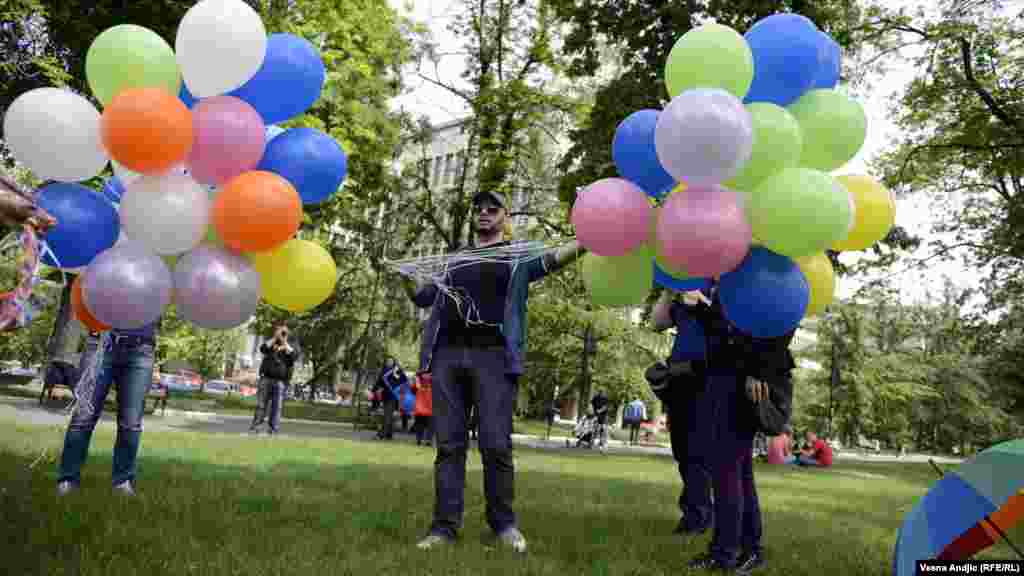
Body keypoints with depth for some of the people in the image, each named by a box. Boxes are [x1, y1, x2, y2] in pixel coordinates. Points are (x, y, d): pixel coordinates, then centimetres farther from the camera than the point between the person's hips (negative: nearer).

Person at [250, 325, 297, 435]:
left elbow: (293, 357, -7)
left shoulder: (289, 347, 14)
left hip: (280, 381, -1)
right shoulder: (270, 345, 16)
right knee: (261, 403, 0)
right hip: (266, 378, 1)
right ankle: (255, 425, 4)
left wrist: (285, 342, -6)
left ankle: (273, 428, -3)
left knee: (277, 406, -5)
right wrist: (275, 338, -6)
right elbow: (262, 349, -6)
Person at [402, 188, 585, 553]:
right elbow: (421, 297, 26)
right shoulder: (454, 260, 26)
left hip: (493, 355, -3)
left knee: (496, 444, -6)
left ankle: (503, 524, 7)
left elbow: (551, 260, -4)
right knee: (449, 444, 1)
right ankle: (444, 526, 6)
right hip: (447, 354, 3)